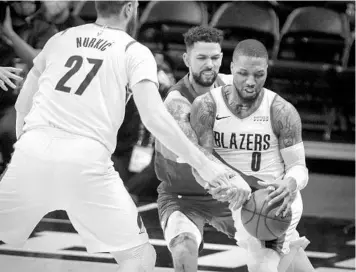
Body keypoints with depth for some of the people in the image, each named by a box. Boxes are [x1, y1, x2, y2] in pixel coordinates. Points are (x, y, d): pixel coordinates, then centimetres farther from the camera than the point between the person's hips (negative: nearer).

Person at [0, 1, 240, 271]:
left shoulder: (60, 38, 21)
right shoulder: (135, 52, 9)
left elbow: (22, 105, 25)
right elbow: (155, 117, -4)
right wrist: (204, 164, -1)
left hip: (33, 148, 4)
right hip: (86, 159, -3)